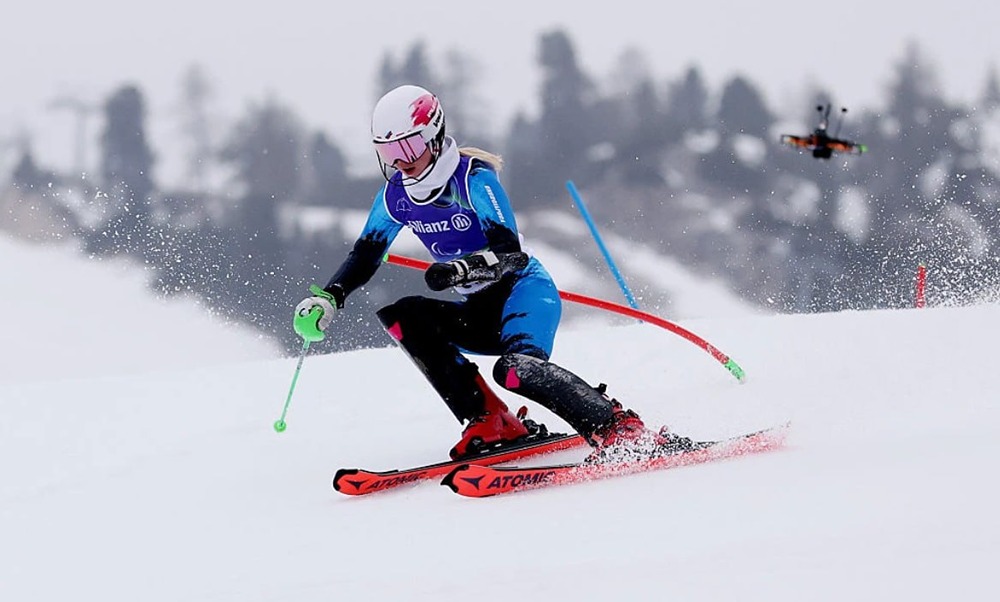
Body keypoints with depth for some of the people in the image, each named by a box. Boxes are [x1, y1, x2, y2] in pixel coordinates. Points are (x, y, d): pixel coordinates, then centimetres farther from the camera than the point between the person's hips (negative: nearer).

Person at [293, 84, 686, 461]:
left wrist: (461, 269, -46)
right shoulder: (396, 196, 2)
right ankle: (489, 423, -15)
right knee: (397, 315, -15)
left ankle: (622, 429, -29)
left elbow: (509, 253, -27)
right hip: (478, 313, 7)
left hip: (523, 291, -7)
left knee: (516, 368, -35)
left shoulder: (473, 177, -17)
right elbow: (365, 256, 12)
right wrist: (327, 298, -6)